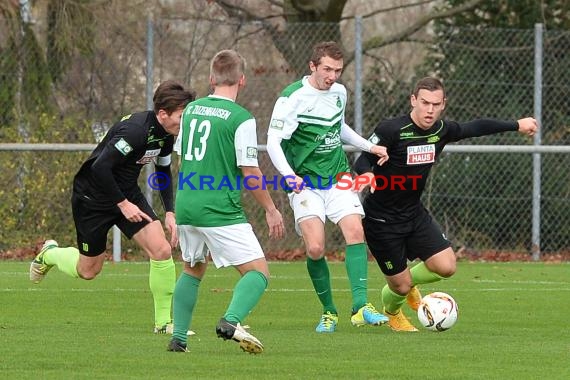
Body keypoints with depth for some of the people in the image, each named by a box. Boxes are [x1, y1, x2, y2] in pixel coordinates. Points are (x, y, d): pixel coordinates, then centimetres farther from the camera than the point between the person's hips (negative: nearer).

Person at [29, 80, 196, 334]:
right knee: (88, 271, 7)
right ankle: (49, 254, 40)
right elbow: (100, 167, -33)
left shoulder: (166, 133, -4)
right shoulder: (135, 130, -31)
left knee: (162, 250, -12)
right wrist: (123, 204, -26)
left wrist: (170, 213, 5)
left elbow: (163, 171, 14)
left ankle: (164, 321, -1)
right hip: (92, 196, -7)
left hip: (128, 193, 7)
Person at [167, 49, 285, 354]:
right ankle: (231, 321, -26)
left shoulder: (191, 110, 9)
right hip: (221, 212, -7)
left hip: (185, 206, 7)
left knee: (193, 270, 25)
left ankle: (178, 338, 18)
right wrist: (271, 209, 2)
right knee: (258, 271, -2)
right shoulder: (241, 118, -11)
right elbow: (250, 174, -11)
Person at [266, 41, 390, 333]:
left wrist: (369, 147, 19)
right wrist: (289, 175, -30)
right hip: (305, 184, -4)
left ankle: (360, 306, -20)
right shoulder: (293, 98, -13)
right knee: (315, 248, -14)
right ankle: (329, 312, 5)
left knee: (355, 232, -17)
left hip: (338, 178, 5)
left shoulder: (339, 92, 7)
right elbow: (273, 142, -16)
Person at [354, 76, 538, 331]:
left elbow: (476, 127, 13)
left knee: (446, 267, -9)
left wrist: (517, 125, 20)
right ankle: (392, 312, 38)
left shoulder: (442, 130, -3)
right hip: (381, 221, -6)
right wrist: (366, 174, -44)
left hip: (414, 214, 6)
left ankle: (408, 283, 25)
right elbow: (363, 161, -20)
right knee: (400, 286, -1)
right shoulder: (390, 130, -21)